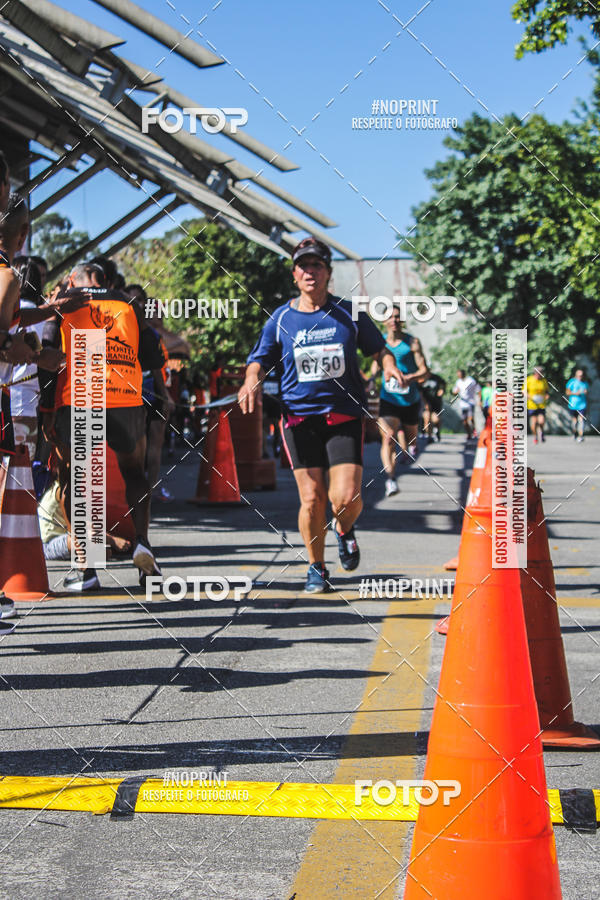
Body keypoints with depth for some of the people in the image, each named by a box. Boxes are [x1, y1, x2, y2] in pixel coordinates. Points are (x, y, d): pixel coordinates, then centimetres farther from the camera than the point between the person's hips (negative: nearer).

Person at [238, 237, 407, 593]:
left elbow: (378, 347, 16)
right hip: (299, 416, 1)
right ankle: (317, 569, 18)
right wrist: (252, 381, -9)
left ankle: (345, 530, 25)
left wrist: (390, 366, -5)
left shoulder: (349, 313, 5)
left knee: (346, 498, -12)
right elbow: (260, 359, 12)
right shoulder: (281, 319, 6)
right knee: (312, 499, -3)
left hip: (345, 415, 0)